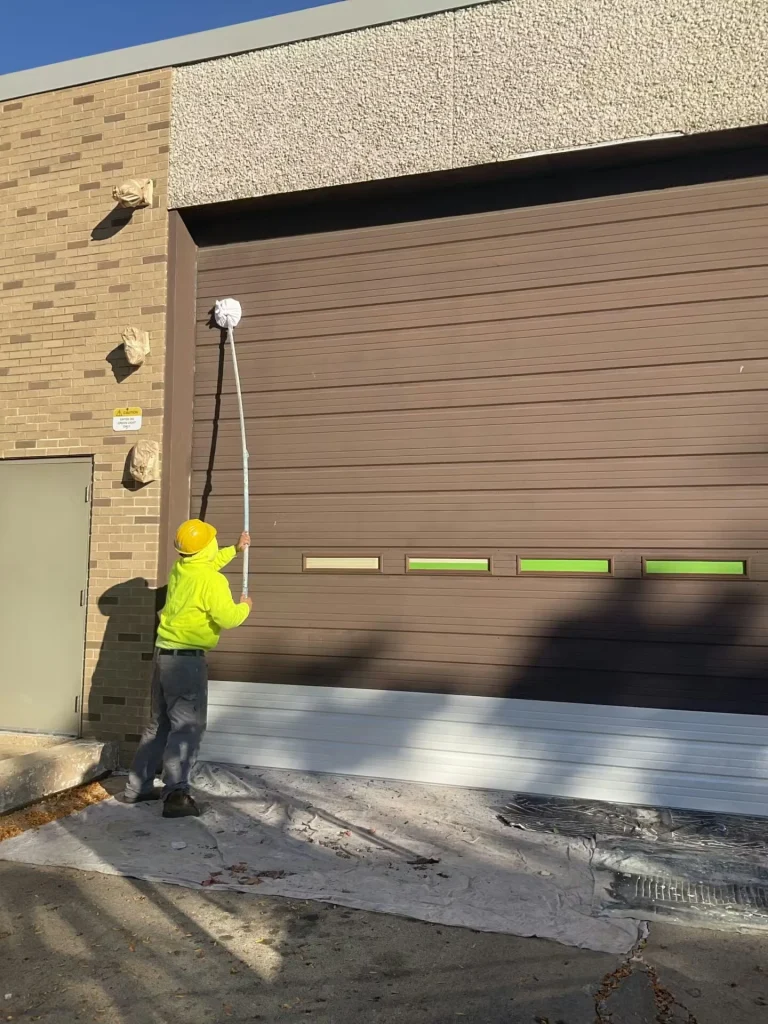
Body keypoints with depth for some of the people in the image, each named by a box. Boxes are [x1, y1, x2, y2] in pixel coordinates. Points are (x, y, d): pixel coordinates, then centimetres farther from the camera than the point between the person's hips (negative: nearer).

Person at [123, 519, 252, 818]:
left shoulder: (180, 568, 10)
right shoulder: (212, 580, -15)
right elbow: (227, 619, -17)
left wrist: (235, 549, 34)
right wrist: (245, 607, 3)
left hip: (164, 655, 9)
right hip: (186, 660, -9)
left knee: (160, 724, 18)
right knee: (188, 727, -6)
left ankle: (137, 787, 25)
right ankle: (175, 795, -13)